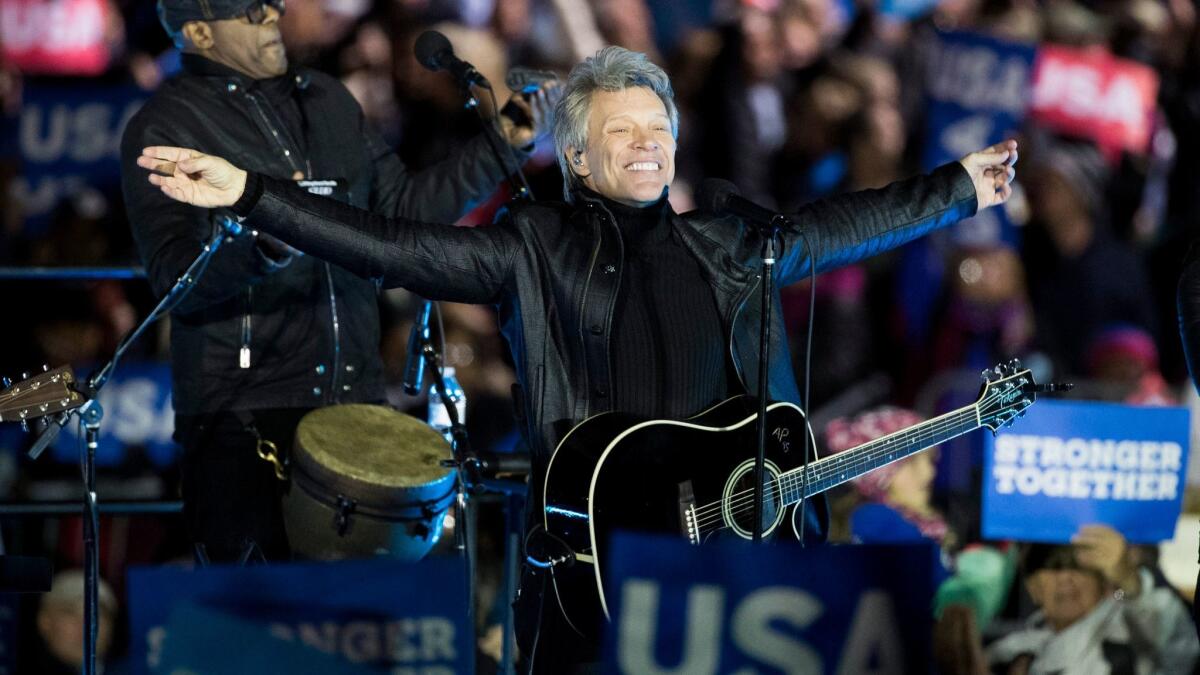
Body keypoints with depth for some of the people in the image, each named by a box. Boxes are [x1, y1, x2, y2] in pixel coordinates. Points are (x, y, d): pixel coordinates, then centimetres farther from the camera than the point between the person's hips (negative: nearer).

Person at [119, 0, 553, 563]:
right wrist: (267, 247, -33)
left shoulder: (326, 101, 15)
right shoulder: (164, 129, -5)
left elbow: (403, 209, 20)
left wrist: (500, 147, 10)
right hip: (240, 412, -5)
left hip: (353, 398, 5)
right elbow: (174, 276, -16)